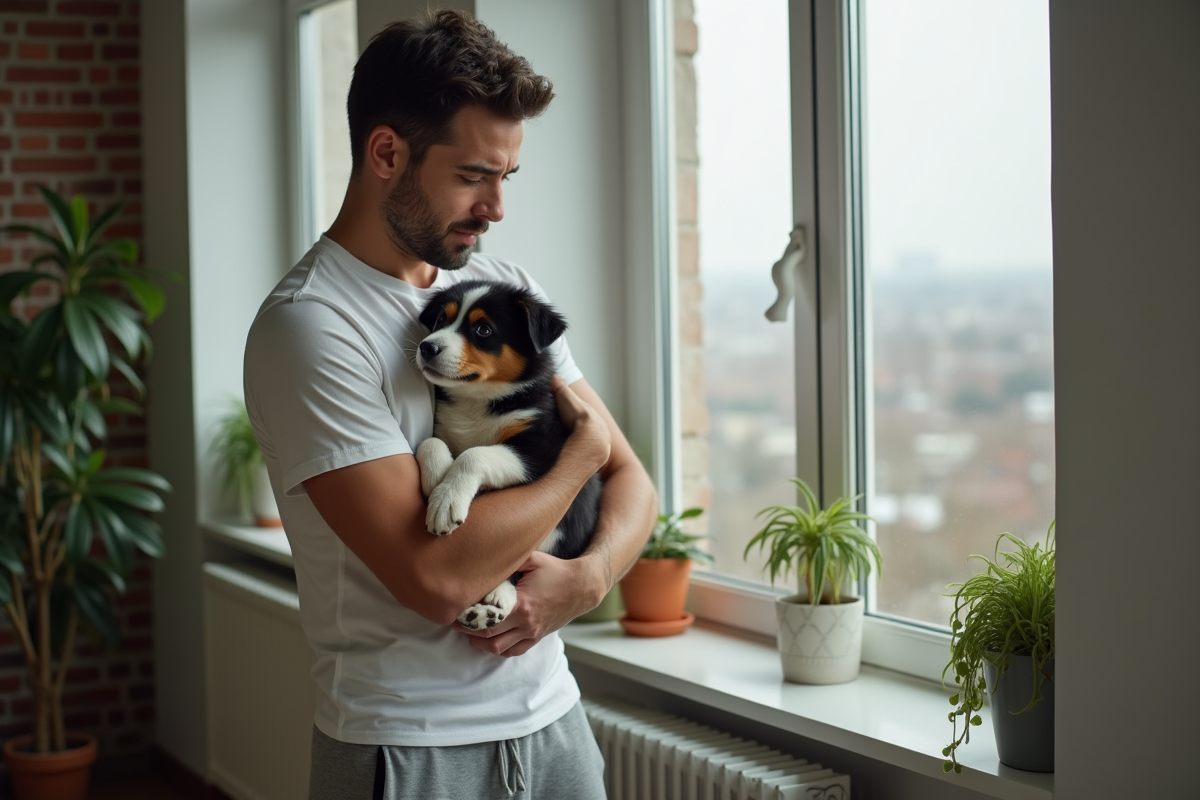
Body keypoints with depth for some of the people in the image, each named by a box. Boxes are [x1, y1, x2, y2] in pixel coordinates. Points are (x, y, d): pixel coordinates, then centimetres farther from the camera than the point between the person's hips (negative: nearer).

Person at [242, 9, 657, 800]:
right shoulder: (307, 325, -17)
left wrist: (585, 579, -13)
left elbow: (631, 481, 9)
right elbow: (436, 576, -25)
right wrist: (583, 447, -11)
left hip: (553, 715, 6)